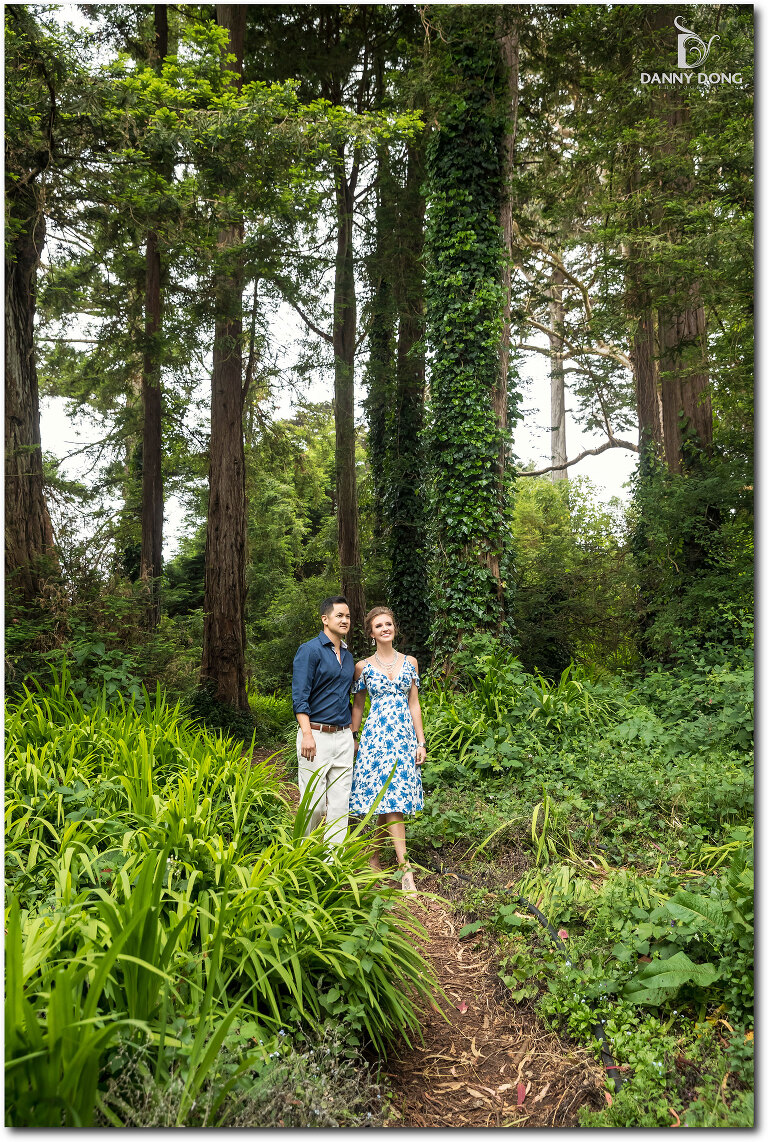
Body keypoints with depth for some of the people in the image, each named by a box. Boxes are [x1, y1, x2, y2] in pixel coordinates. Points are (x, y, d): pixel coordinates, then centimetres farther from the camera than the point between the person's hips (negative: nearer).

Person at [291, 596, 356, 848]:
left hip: (343, 737, 6)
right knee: (314, 801, -2)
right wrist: (307, 734, -19)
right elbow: (300, 697, -12)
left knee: (340, 803, 6)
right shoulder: (310, 650, -6)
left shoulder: (348, 655, 15)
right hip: (316, 735, -6)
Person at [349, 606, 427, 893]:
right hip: (376, 735, -2)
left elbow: (414, 704, 9)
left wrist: (421, 742, 6)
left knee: (389, 802, 3)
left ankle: (374, 858, 21)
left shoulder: (410, 662, 9)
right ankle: (406, 870, -7)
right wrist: (354, 739, 9)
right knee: (392, 802, -8)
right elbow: (358, 705, 10)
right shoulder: (363, 666, 3)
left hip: (404, 735, 2)